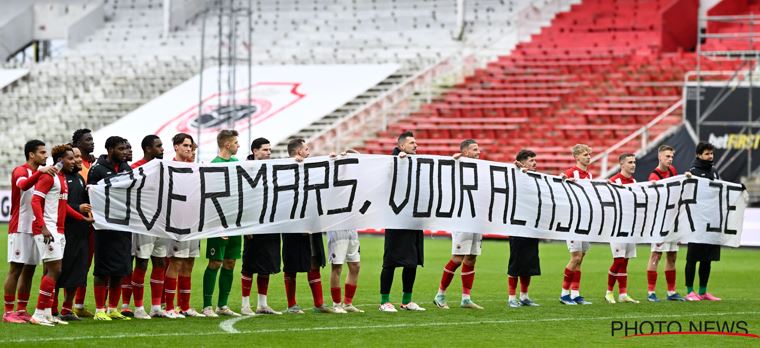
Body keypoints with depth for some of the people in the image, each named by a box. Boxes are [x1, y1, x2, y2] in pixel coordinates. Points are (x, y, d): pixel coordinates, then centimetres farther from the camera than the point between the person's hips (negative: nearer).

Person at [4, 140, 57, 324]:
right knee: (15, 270, -7)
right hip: (20, 228, -8)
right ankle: (8, 312, -6)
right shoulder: (20, 171, -8)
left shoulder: (40, 173, 17)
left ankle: (22, 310, 14)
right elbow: (23, 185, -32)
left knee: (29, 270, 8)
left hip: (35, 228, 8)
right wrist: (41, 172, -44)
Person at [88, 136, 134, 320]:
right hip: (105, 227, -6)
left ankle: (113, 309, 17)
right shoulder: (98, 169, -5)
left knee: (120, 270, 9)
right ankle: (99, 310, 2)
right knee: (103, 270, -3)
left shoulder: (126, 168, 14)